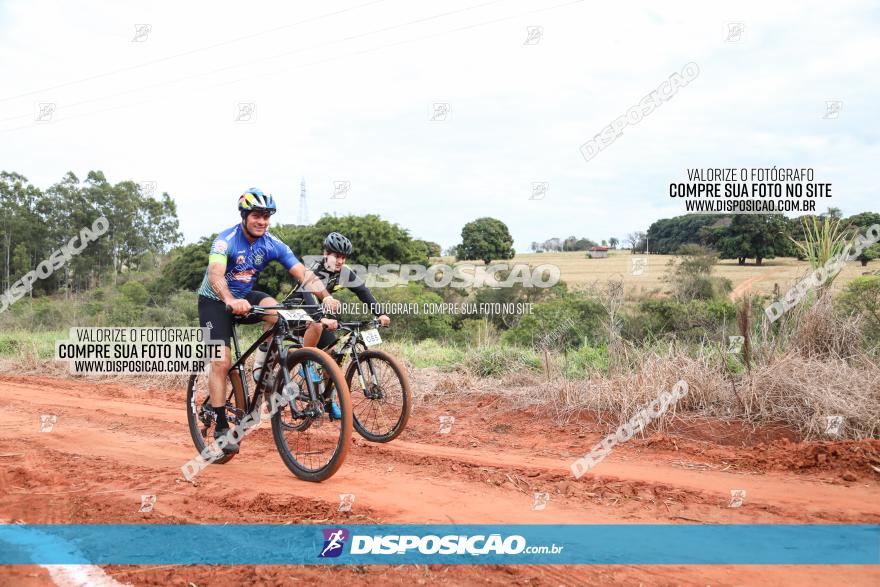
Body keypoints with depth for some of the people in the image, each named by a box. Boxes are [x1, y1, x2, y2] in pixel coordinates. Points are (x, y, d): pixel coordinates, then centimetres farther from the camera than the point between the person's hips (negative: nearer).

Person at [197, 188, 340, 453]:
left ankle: (262, 363, -8)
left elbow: (303, 274, -21)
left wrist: (326, 296, -39)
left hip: (245, 297, 4)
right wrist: (231, 301, -62)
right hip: (215, 301, -4)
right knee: (221, 362, -15)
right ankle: (221, 427, -5)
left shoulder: (273, 244, -13)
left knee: (276, 309, -29)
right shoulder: (225, 240, -25)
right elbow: (215, 275, -42)